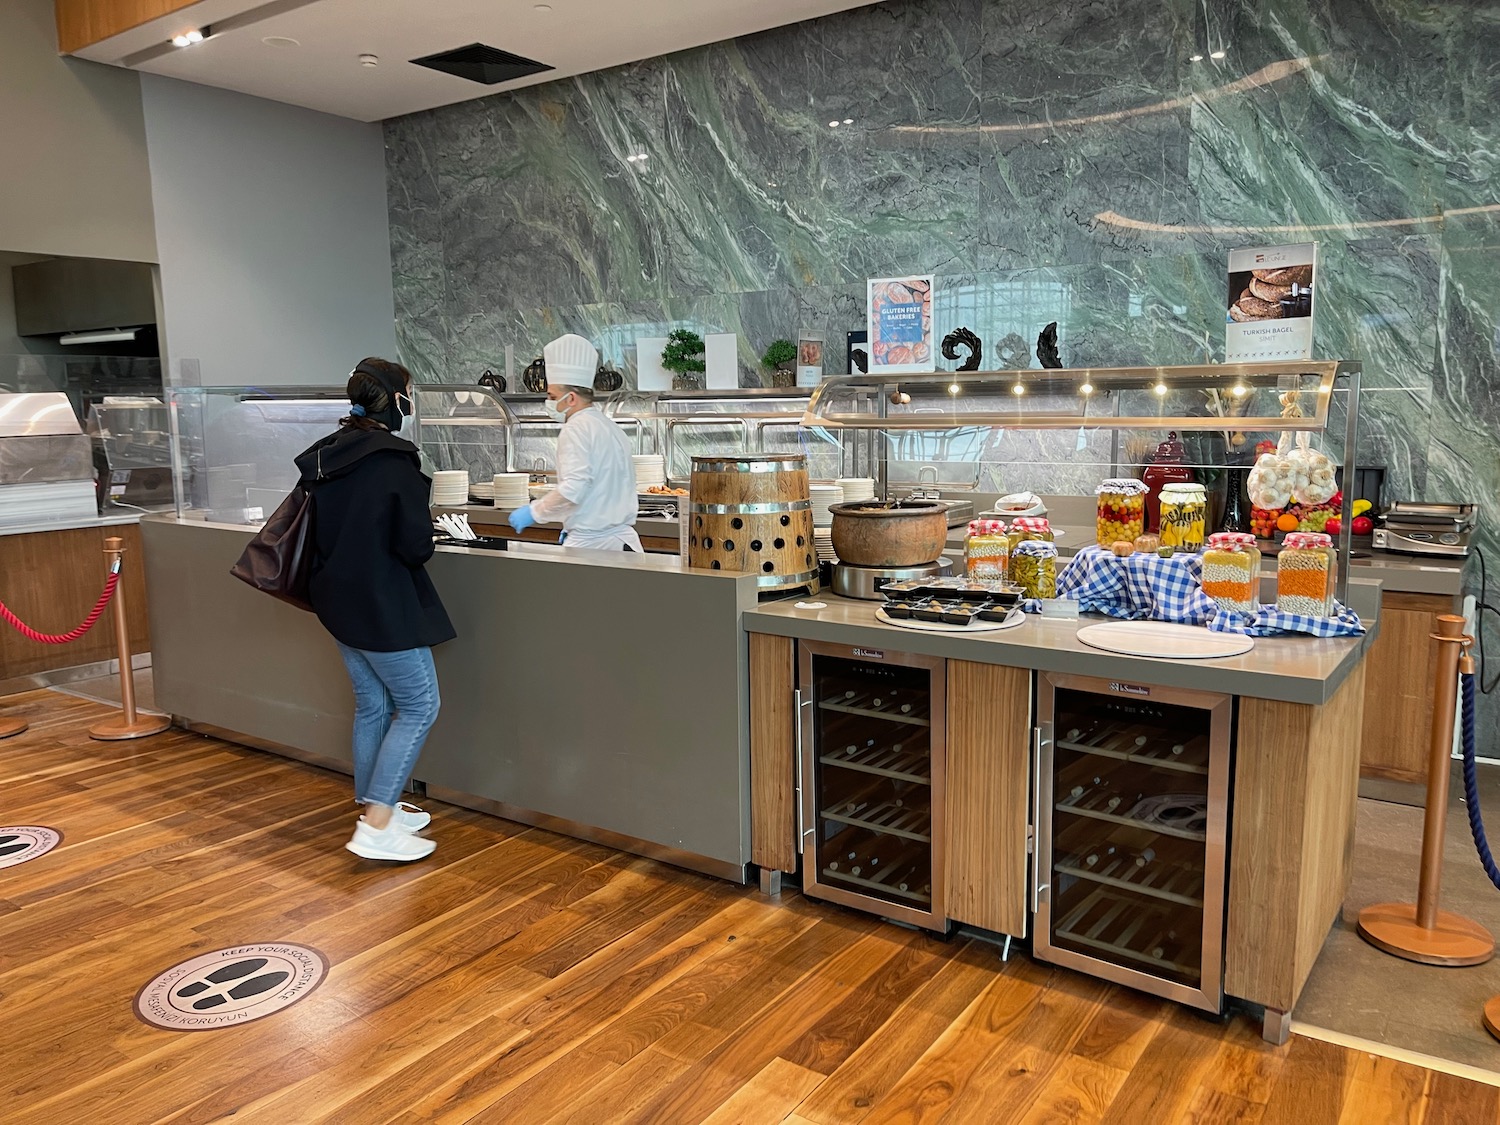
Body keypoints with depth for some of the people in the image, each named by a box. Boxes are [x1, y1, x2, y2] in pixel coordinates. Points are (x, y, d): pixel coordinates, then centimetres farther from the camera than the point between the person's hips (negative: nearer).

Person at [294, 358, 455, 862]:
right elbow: (416, 545, -19)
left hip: (338, 599, 8)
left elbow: (325, 528, 15)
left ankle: (376, 808, 30)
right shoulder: (393, 461, -19)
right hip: (382, 606, -8)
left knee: (372, 704, 19)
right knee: (419, 706, 2)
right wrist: (426, 539, 2)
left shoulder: (325, 456, 5)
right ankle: (377, 827, 0)